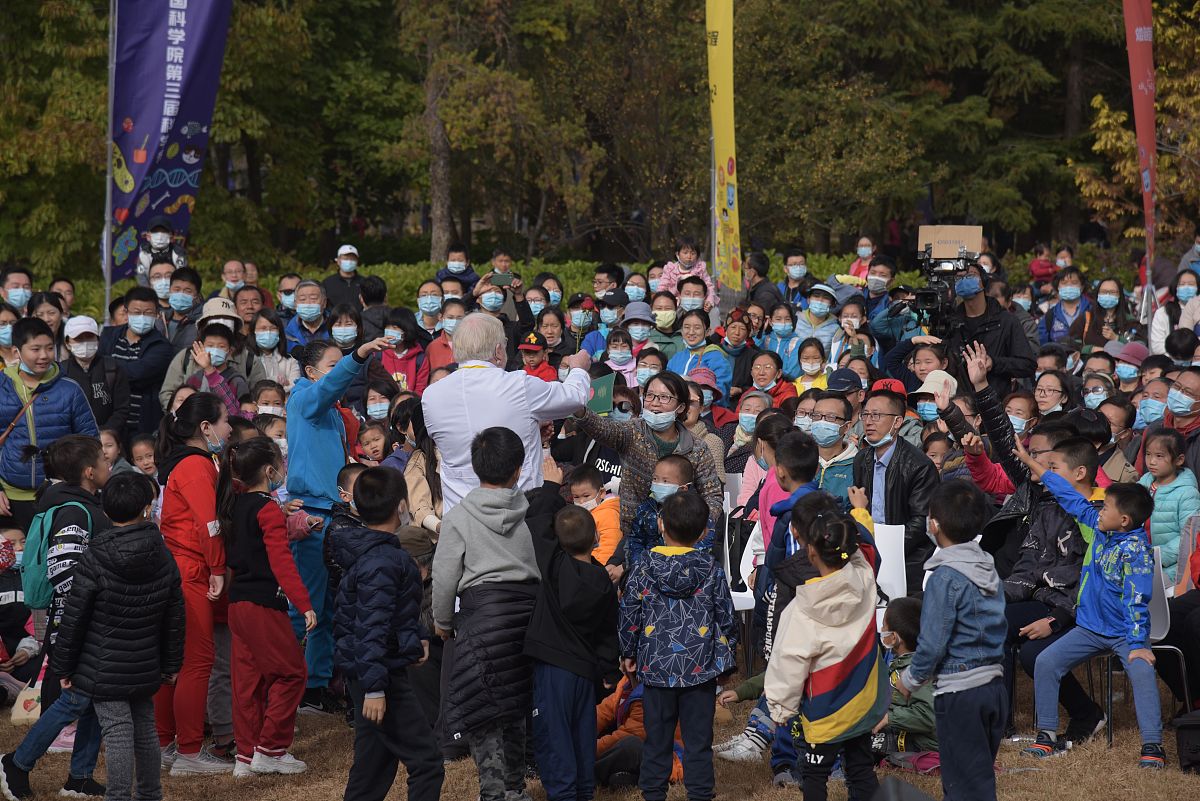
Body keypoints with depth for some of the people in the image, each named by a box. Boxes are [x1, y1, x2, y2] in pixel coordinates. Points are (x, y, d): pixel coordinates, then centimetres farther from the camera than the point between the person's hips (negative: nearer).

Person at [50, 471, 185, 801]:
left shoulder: (94, 559, -15)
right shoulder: (163, 555, -3)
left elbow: (73, 619, -11)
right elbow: (175, 616, 6)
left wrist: (64, 666, 1)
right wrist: (171, 663, 17)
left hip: (105, 670, -5)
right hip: (146, 668, 5)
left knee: (117, 733, -3)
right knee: (145, 729, 17)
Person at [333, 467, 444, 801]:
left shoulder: (385, 551, 11)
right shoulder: (381, 562, -21)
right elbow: (370, 627, -25)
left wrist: (417, 636, 13)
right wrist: (374, 686, -26)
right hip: (381, 674, -11)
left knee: (375, 763, 16)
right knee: (426, 762, -7)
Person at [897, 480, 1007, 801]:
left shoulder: (945, 578, -16)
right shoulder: (989, 570, 8)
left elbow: (933, 644, -18)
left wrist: (910, 679, -1)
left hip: (959, 693, -8)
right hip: (994, 686, 8)